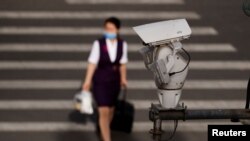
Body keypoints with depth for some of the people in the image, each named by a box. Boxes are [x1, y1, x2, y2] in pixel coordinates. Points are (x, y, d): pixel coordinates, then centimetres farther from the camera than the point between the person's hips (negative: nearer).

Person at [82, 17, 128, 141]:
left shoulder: (122, 44, -9)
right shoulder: (98, 44, -19)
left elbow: (122, 63, 4)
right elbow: (92, 63, -14)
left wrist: (123, 78, 13)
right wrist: (87, 81, -14)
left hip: (114, 80, 4)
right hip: (100, 81, -4)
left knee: (110, 110, 20)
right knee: (104, 112, -10)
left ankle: (104, 130, 47)